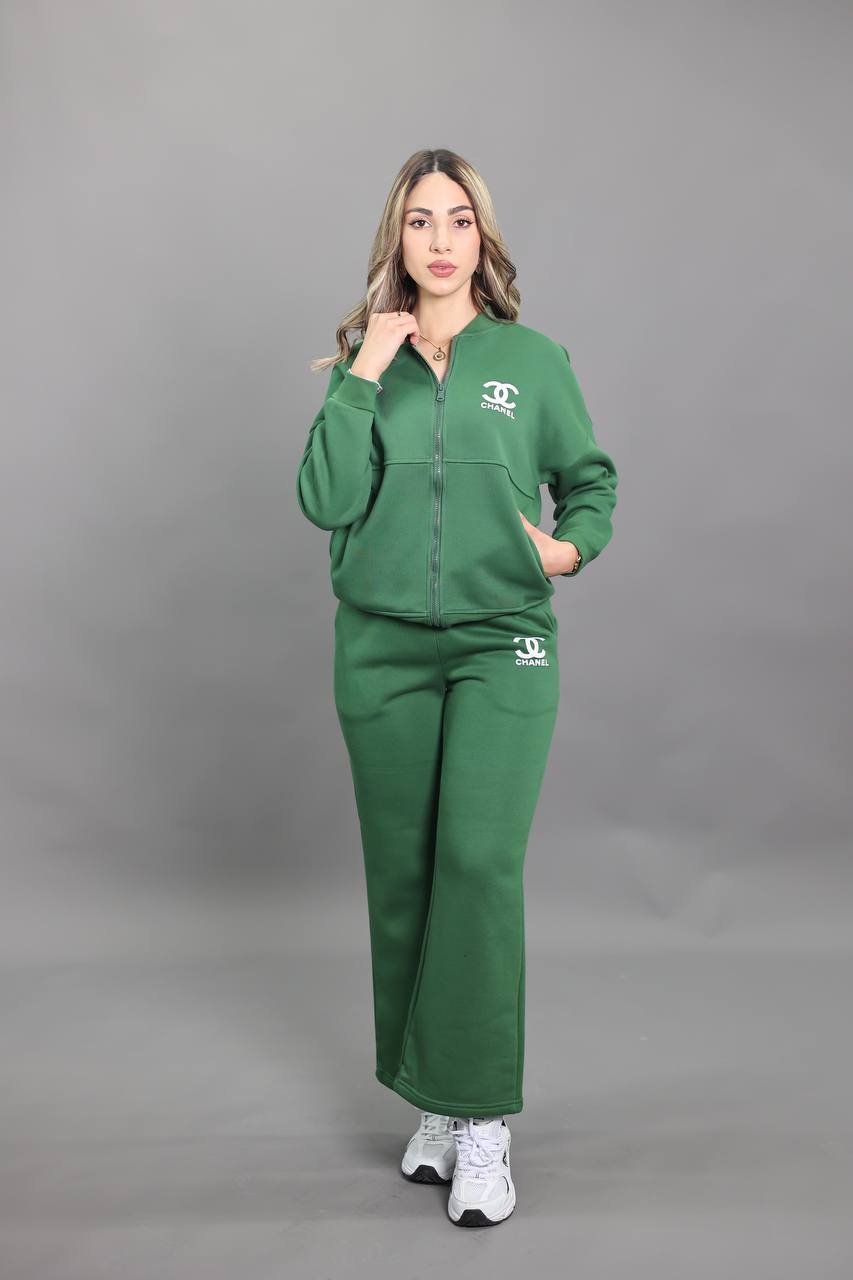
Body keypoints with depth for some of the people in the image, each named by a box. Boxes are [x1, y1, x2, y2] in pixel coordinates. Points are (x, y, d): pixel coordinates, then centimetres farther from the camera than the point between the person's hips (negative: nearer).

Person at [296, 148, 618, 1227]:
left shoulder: (534, 360, 4)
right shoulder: (363, 362, 6)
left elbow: (592, 479, 14)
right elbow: (324, 502, -7)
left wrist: (574, 546, -6)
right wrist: (367, 372, -10)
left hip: (502, 646, -2)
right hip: (381, 651, 2)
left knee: (480, 863, -14)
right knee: (402, 875, 7)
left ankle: (481, 1119, -1)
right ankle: (432, 1100, 22)